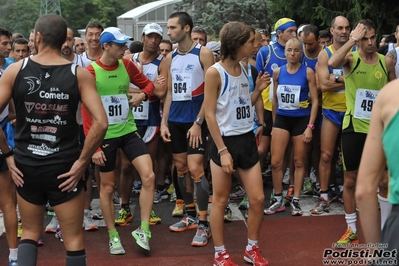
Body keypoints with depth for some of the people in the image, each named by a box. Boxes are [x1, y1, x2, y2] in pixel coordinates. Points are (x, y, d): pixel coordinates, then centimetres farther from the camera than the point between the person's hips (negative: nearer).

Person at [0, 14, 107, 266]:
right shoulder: (80, 74, -6)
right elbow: (101, 123, -17)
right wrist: (82, 161, -8)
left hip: (26, 166, 2)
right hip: (64, 167, -2)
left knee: (30, 233, 21)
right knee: (74, 239, 10)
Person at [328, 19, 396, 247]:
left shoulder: (386, 62, 2)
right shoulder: (351, 59, -5)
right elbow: (332, 63, -29)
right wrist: (353, 39, -24)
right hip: (354, 128, -1)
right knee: (350, 180, 6)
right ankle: (351, 229, 20)